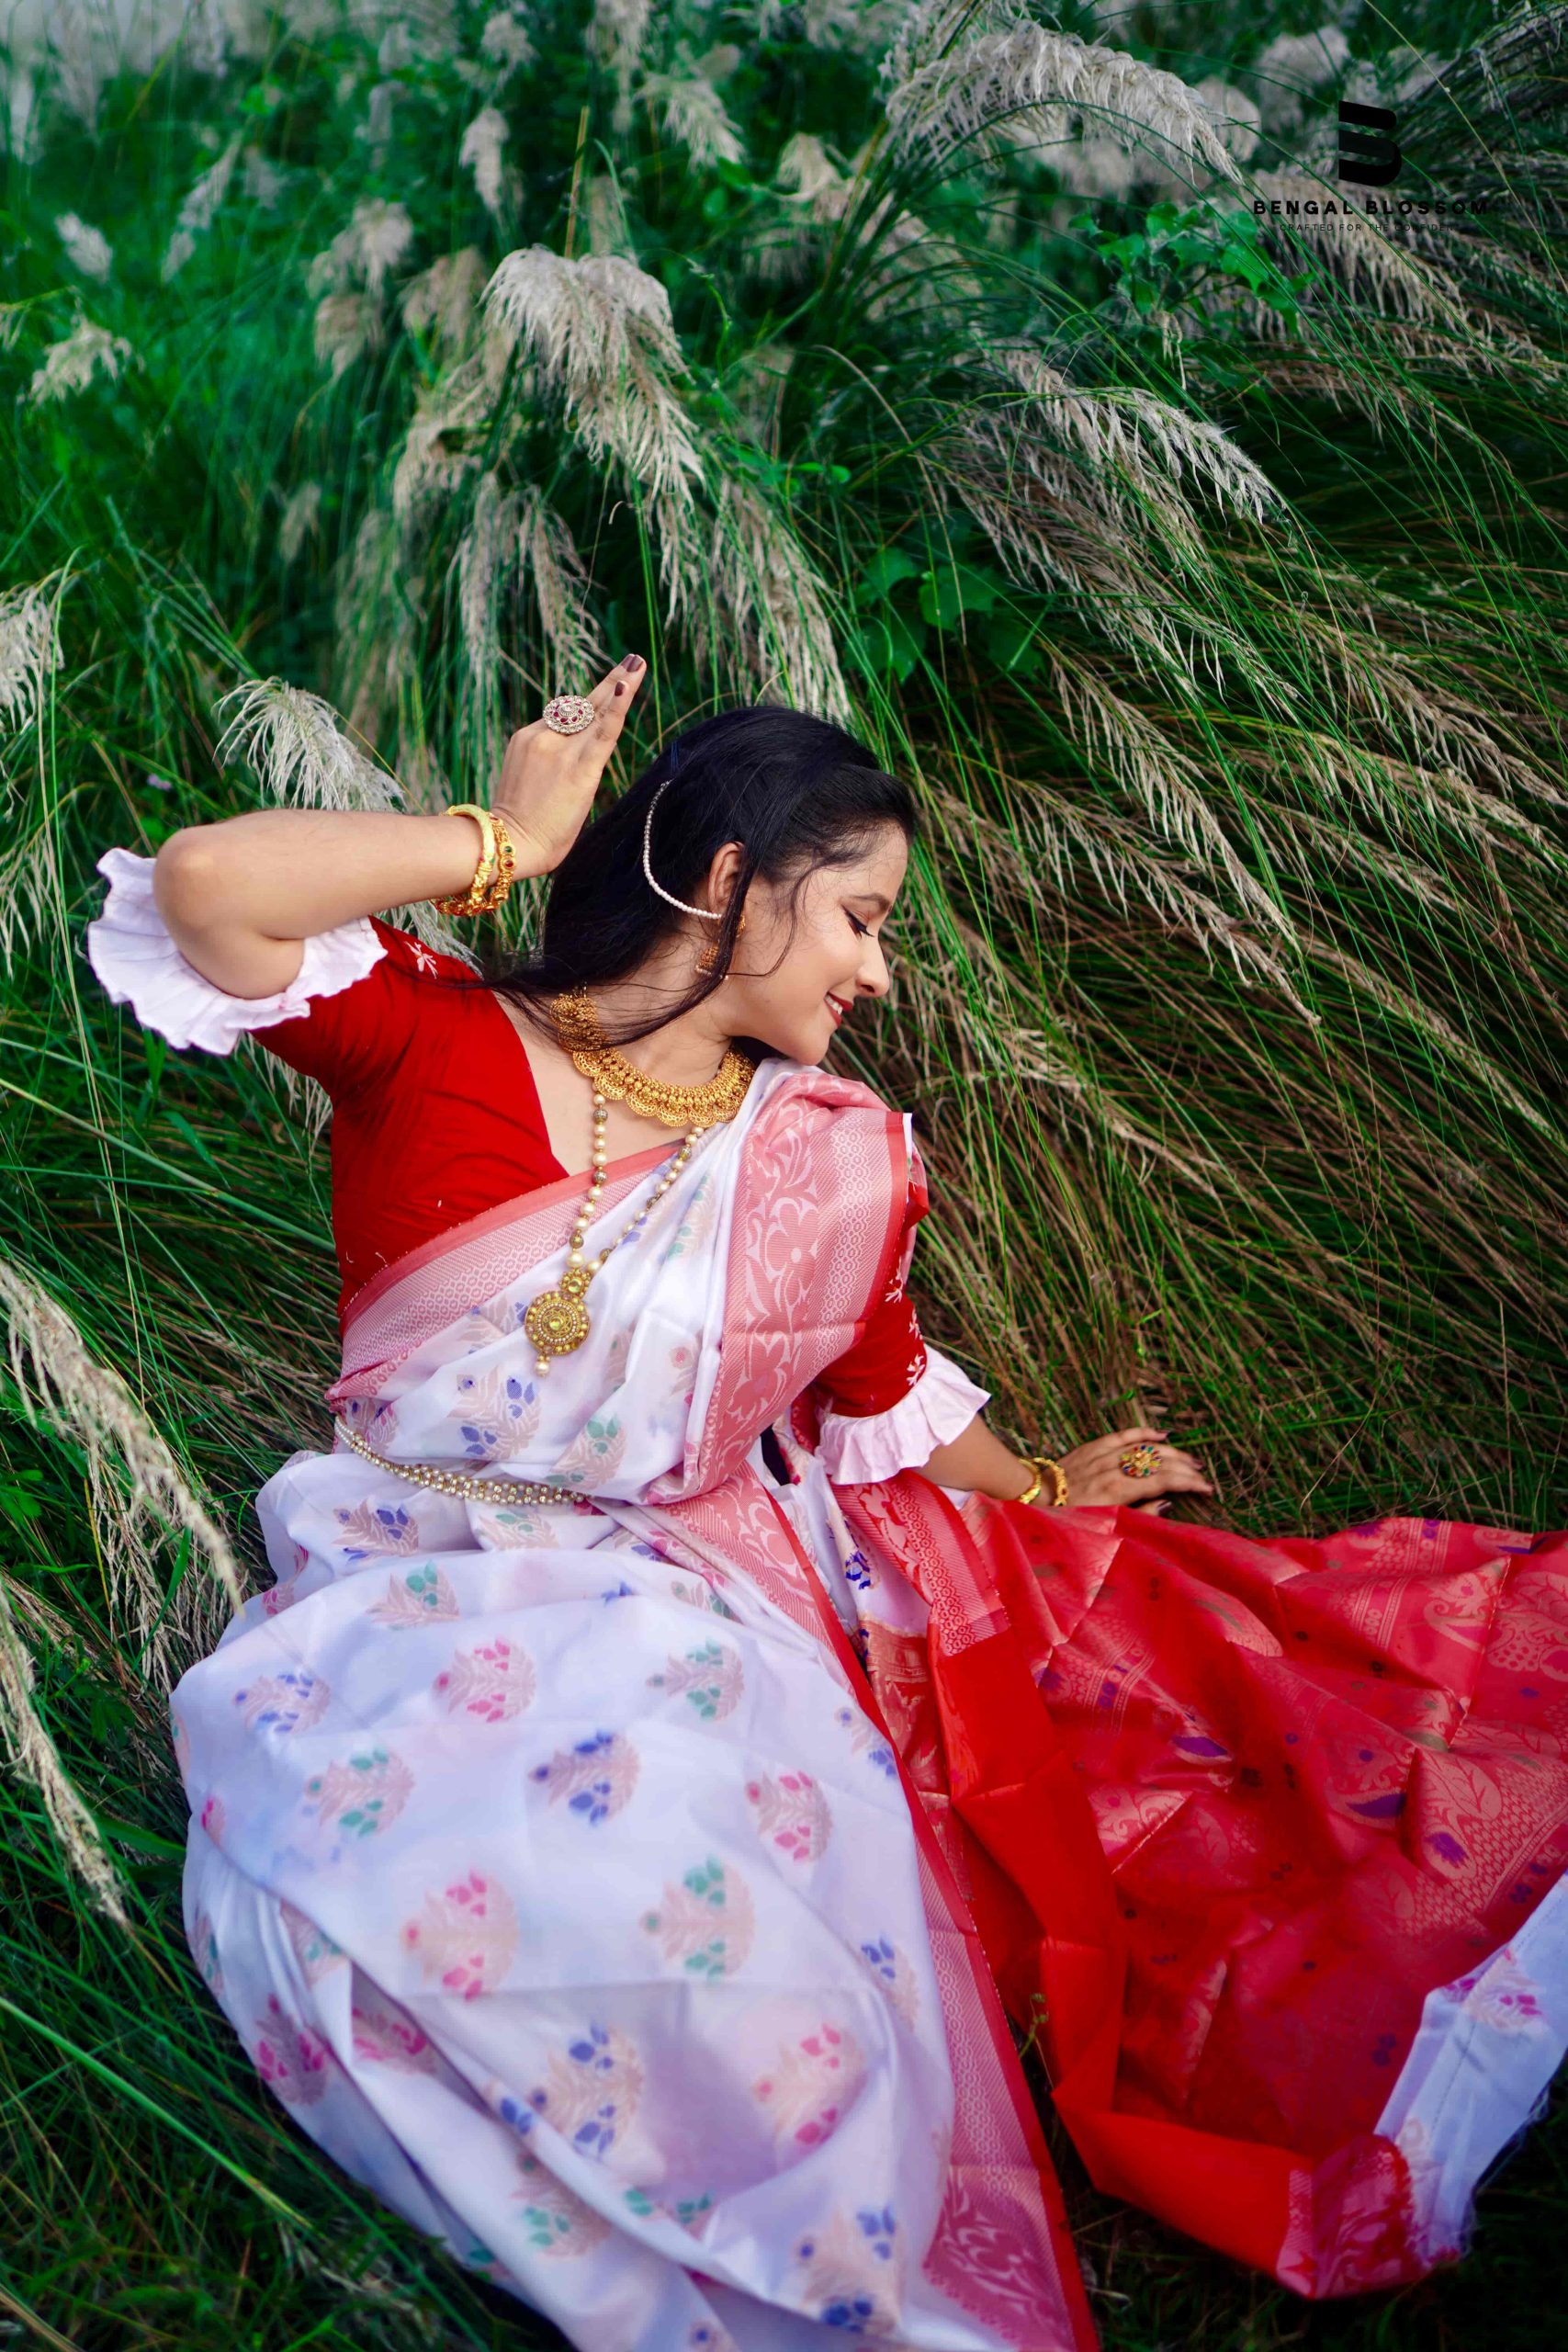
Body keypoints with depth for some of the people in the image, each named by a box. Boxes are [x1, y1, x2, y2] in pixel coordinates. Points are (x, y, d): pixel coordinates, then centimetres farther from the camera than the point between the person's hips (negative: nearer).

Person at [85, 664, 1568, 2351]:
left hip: (697, 1611, 4)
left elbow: (885, 1386, 24)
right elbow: (207, 886, -17)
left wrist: (1040, 1488, 35)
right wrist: (508, 845, -8)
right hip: (430, 1610, -4)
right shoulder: (429, 1044, -2)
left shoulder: (825, 1155, 8)